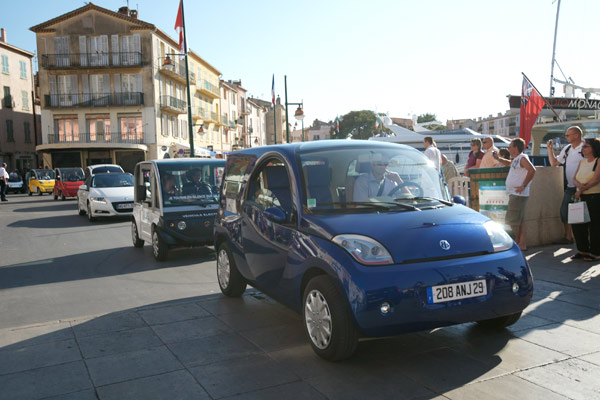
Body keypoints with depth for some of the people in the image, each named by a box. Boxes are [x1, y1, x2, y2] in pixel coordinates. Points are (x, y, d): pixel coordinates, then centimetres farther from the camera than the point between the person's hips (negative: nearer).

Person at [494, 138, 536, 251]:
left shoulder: (522, 158, -12)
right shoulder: (516, 159, 17)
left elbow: (532, 170, -24)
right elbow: (509, 163, 38)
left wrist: (524, 185, -21)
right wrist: (499, 159, 21)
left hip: (518, 194, -10)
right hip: (514, 194, 10)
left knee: (513, 221, -7)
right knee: (520, 221, 10)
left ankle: (517, 243, 1)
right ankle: (522, 244, 13)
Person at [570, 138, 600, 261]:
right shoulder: (582, 162, 14)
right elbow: (574, 179, 7)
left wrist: (582, 190, -16)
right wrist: (579, 184, -15)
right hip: (581, 197, 7)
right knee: (577, 224, 7)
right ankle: (583, 250, 20)